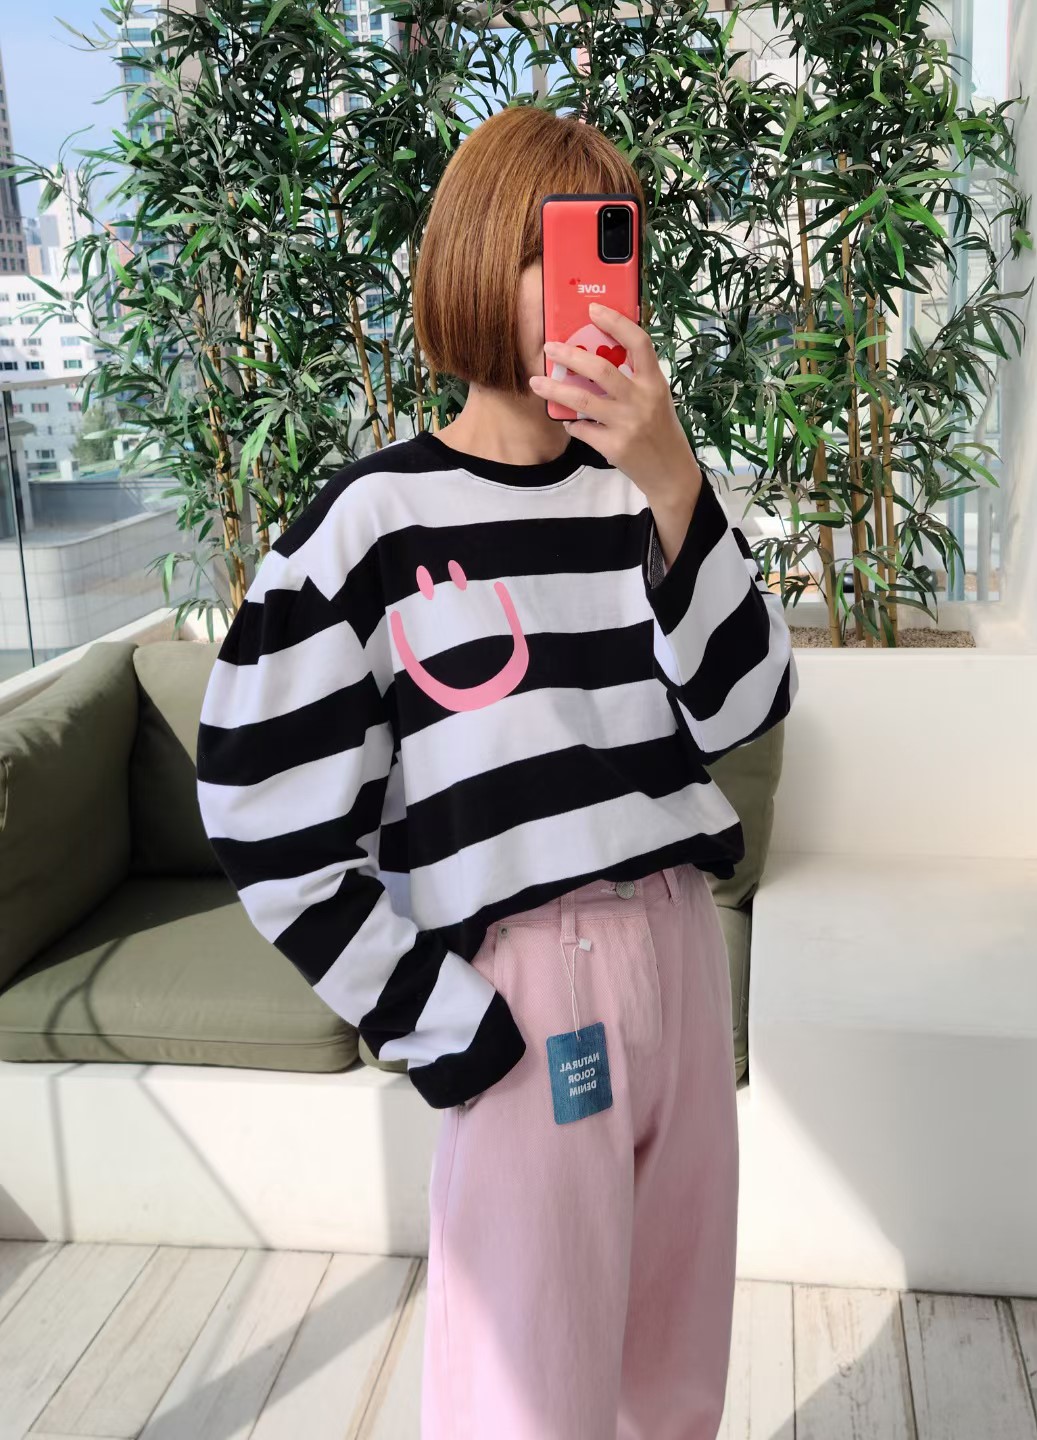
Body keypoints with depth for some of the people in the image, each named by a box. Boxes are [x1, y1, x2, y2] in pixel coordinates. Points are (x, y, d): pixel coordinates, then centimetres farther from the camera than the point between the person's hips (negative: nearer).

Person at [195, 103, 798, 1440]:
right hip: (522, 986, -4)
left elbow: (738, 708, -7)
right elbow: (275, 835, -10)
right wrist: (449, 1036, -10)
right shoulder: (375, 517, -9)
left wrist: (674, 488, -20)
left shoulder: (642, 489, 4)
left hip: (678, 942, 5)